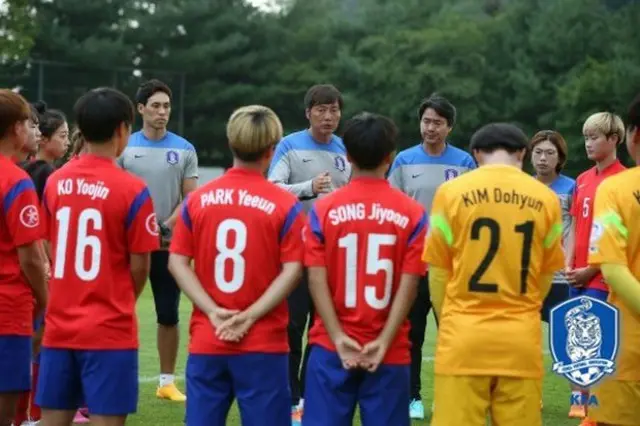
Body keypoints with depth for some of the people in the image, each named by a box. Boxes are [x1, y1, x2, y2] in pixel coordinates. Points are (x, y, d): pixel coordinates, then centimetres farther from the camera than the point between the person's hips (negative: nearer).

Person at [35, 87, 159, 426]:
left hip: (60, 326, 5)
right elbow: (139, 266, -7)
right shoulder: (132, 190, -11)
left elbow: (52, 253, 10)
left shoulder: (55, 182, 4)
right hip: (109, 330, -5)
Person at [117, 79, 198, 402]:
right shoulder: (125, 148, 3)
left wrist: (166, 226, -13)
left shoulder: (184, 150, 4)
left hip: (169, 243, 1)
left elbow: (190, 198, 2)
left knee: (169, 314, 4)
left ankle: (167, 381, 13)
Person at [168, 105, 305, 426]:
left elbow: (177, 262, 0)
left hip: (206, 341, 3)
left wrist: (212, 312, -6)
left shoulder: (197, 199, 4)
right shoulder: (285, 205, -6)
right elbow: (292, 270, -11)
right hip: (263, 343, -3)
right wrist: (250, 316, -11)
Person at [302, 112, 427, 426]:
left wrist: (339, 338, -7)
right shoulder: (412, 213, -2)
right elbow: (408, 285, -8)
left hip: (332, 348, 1)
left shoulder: (323, 210, -1)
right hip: (388, 352, 0)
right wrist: (383, 342, -8)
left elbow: (316, 279, -7)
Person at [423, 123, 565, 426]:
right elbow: (545, 278, 10)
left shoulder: (452, 192, -2)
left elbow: (438, 274, 2)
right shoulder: (545, 199, 3)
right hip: (522, 340, 2)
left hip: (464, 336, -1)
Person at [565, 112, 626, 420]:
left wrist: (591, 269, -12)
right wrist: (569, 265, 2)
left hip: (602, 277, -7)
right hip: (578, 276, 7)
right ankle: (578, 399, 15)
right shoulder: (583, 180, 13)